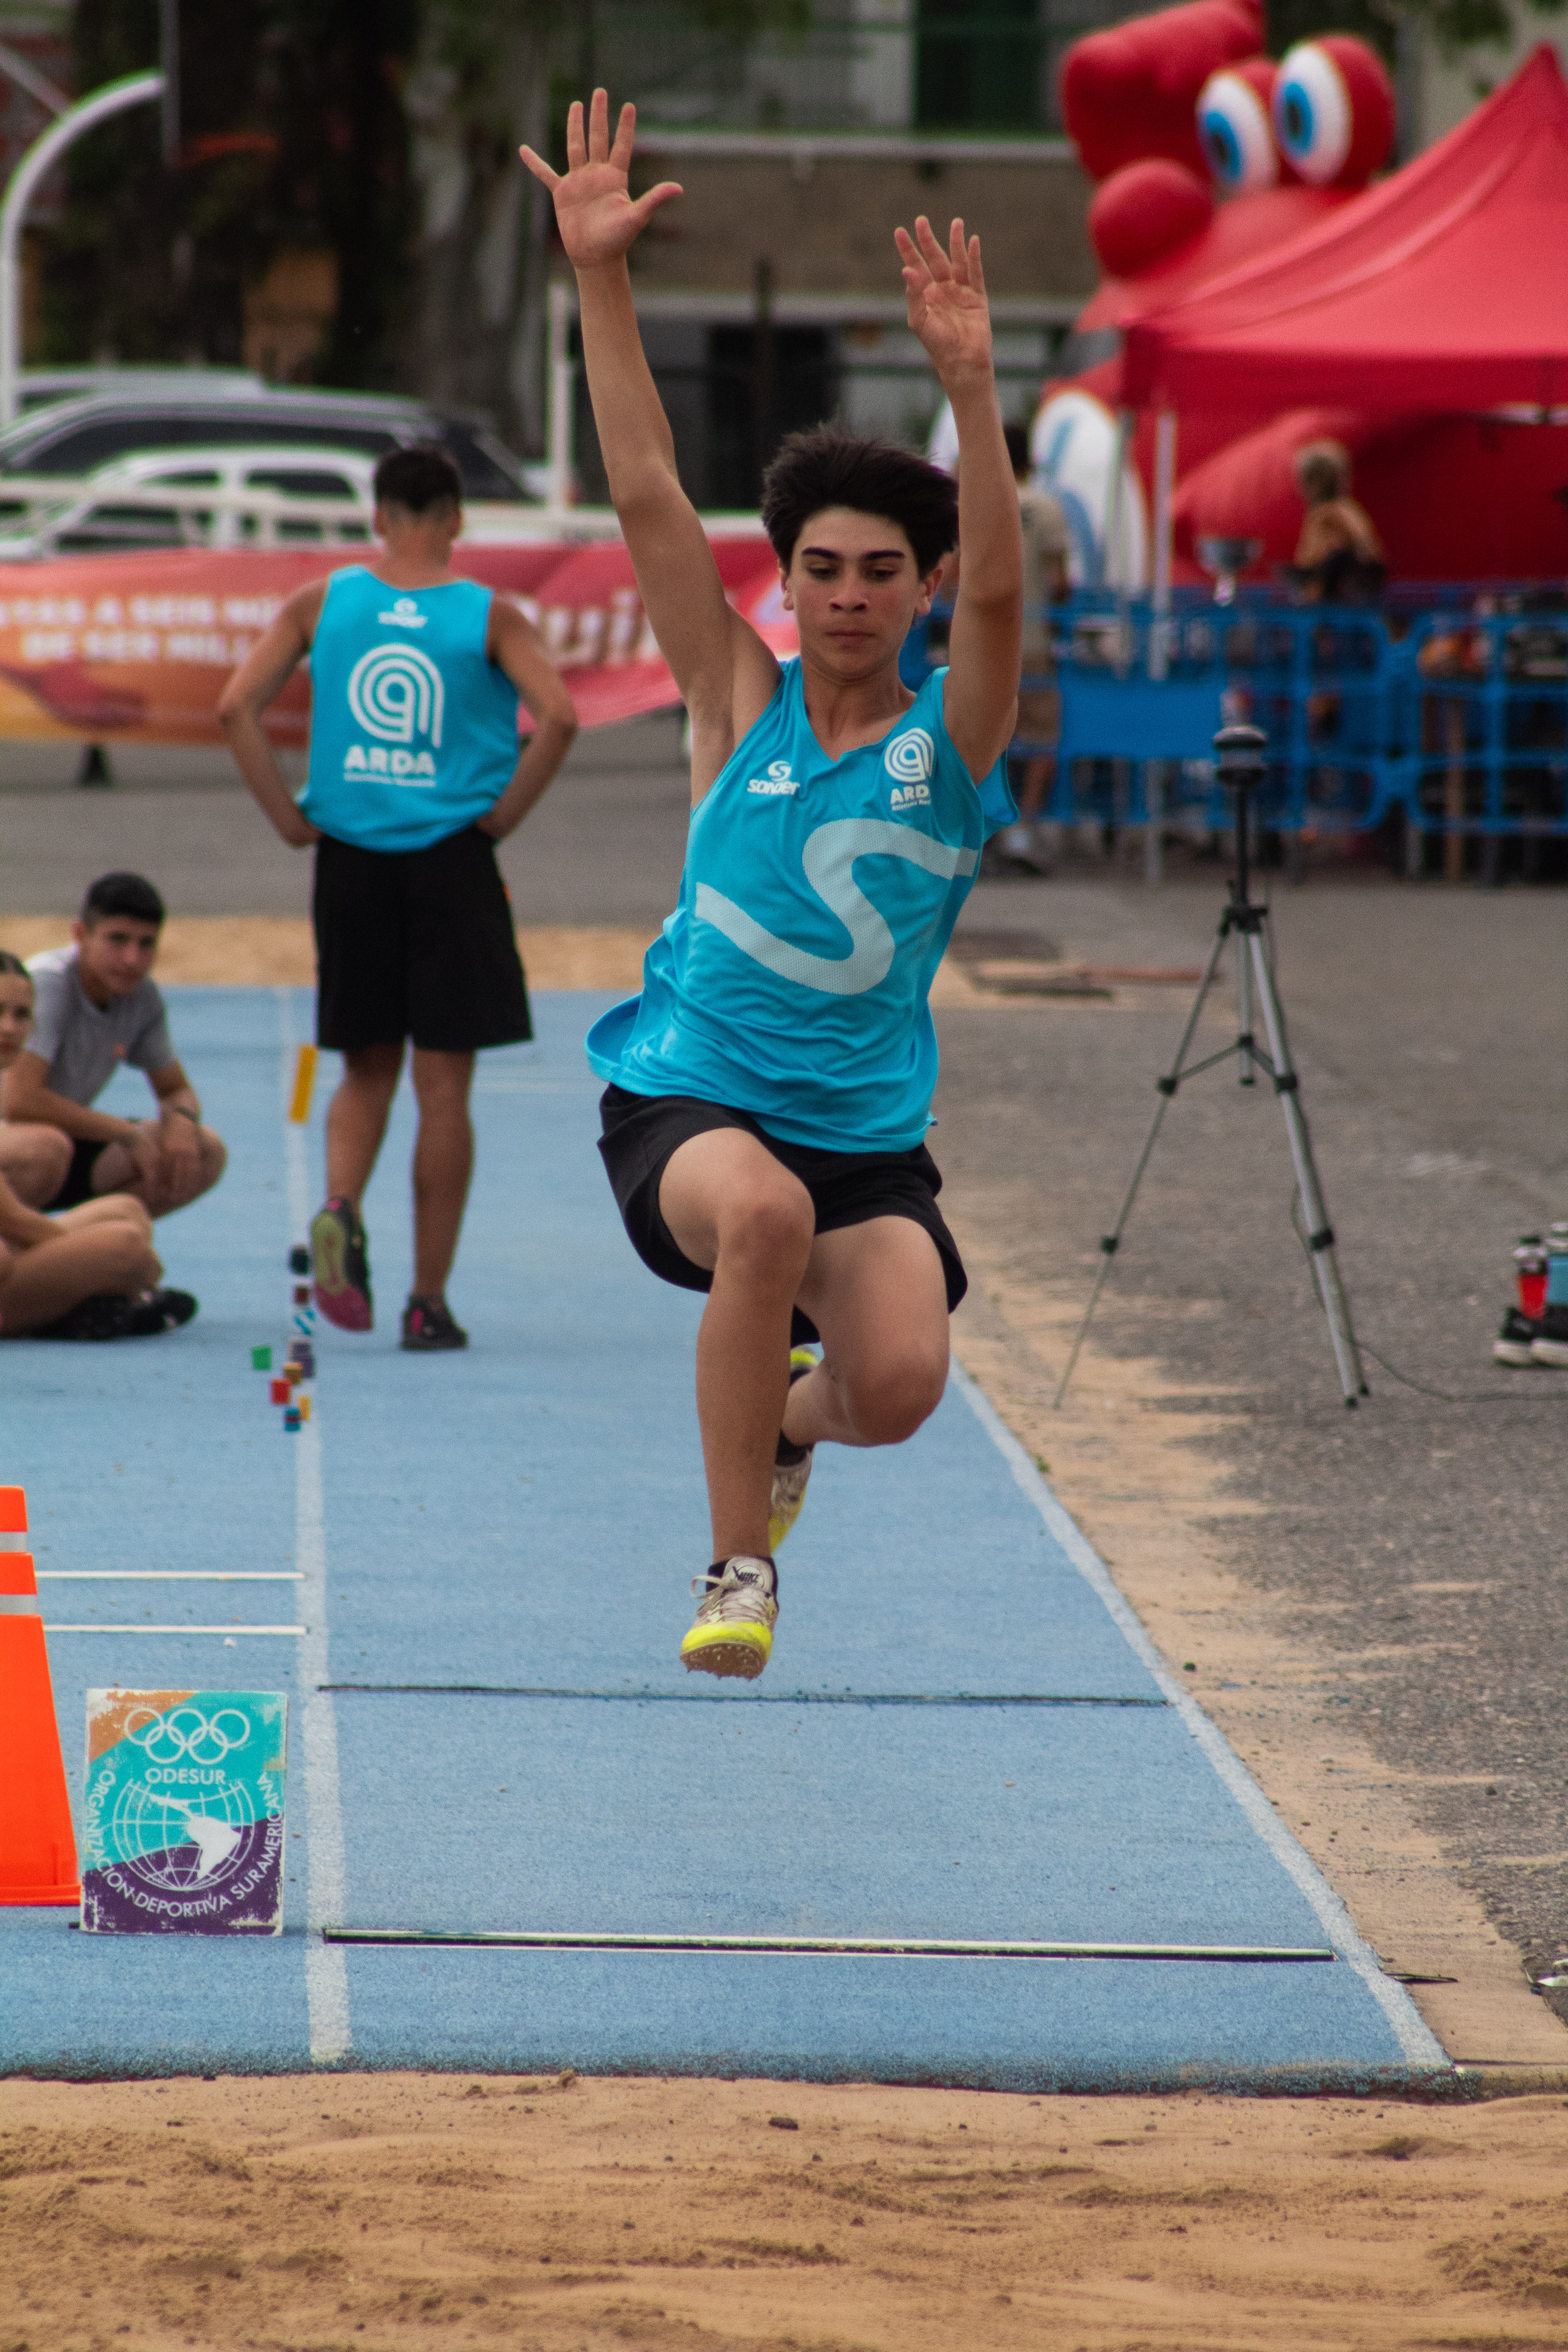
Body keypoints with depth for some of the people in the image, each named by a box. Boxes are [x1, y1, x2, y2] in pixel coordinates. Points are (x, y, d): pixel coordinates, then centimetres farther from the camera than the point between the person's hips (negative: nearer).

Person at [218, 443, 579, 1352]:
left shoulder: (321, 603, 3)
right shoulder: (489, 616, -3)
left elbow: (238, 706, -4)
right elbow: (559, 714, -17)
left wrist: (290, 817, 1)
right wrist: (504, 815, -5)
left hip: (351, 858, 2)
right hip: (451, 862, -2)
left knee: (367, 1067, 16)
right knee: (444, 1087, 3)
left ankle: (341, 1209, -13)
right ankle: (429, 1301, 3)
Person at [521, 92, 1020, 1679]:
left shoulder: (952, 738, 0)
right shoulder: (740, 701, 3)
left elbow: (999, 588, -19)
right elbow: (647, 496, -4)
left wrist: (970, 388, -34)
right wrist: (601, 280, -13)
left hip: (868, 1130, 1)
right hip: (686, 1100, -1)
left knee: (899, 1386, -20)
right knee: (764, 1211, -35)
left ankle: (784, 1416, 20)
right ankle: (738, 1563, -23)